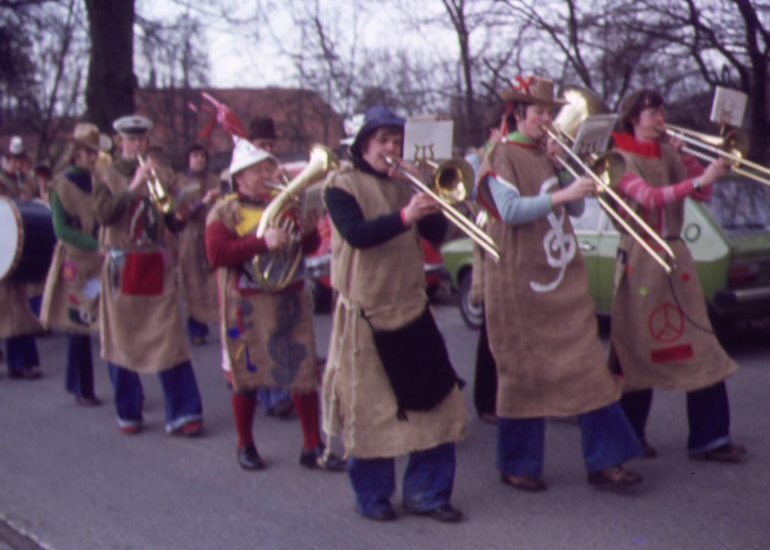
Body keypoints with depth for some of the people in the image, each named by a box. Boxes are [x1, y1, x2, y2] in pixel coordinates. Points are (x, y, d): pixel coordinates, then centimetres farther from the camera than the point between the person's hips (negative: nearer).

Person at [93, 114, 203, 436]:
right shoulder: (106, 176, 5)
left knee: (170, 340, -5)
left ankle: (183, 413, -4)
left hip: (156, 266, 1)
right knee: (121, 340, 4)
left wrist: (178, 210, -16)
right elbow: (103, 214, -13)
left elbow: (175, 225, 5)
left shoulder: (160, 176, 10)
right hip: (121, 267, -1)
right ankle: (128, 413, 18)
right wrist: (133, 187, -22)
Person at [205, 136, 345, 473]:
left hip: (290, 302, 4)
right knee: (246, 376, 6)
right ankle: (245, 447, 23)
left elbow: (310, 246, 16)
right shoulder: (225, 211, -2)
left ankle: (313, 447, 10)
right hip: (247, 306, -4)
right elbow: (216, 253, -17)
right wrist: (263, 242, -25)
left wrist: (309, 230, -8)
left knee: (304, 372, 2)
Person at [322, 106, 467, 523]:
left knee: (435, 399, 2)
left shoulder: (405, 184, 13)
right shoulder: (342, 185, -3)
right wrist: (404, 217, -34)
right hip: (365, 312, -5)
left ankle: (427, 493, 14)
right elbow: (356, 233, -21)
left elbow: (436, 233, 6)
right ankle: (373, 496, 18)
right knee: (368, 408, 2)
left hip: (411, 307, 5)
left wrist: (430, 200, -11)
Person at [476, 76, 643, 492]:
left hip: (563, 279, 6)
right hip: (520, 281, -6)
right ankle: (517, 465, 16)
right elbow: (511, 210, -19)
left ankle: (604, 461, 5)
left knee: (588, 365, 1)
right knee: (523, 371, 2)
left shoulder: (547, 155, 15)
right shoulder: (502, 157, -5)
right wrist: (561, 194, -27)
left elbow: (575, 208, 12)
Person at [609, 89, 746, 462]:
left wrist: (683, 153, 1)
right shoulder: (620, 158, -6)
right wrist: (700, 179, -30)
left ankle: (709, 438, 4)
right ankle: (630, 437, 17)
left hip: (675, 256, 6)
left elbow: (703, 194, 9)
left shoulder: (666, 154, 13)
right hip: (640, 259, -6)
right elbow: (650, 198, -21)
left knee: (700, 346, 0)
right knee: (639, 349, 2)